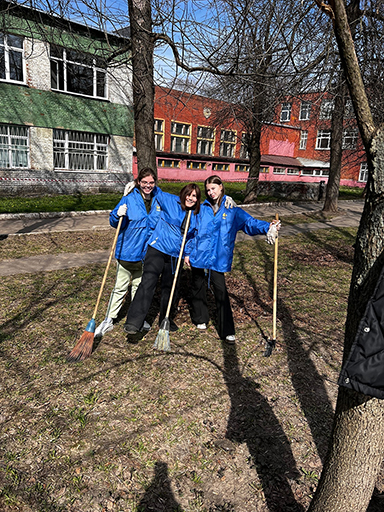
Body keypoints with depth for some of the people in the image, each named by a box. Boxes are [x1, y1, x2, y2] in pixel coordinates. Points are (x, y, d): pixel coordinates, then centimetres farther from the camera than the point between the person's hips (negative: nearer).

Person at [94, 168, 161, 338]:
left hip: (145, 251, 3)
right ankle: (109, 320, 18)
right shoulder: (129, 198, -9)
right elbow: (113, 221, -7)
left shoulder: (159, 198, 2)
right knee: (120, 287, 4)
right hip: (127, 250, -3)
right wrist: (118, 216, -28)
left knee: (139, 286, 18)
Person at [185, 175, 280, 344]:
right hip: (198, 255, 3)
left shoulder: (232, 210, 2)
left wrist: (267, 227, -29)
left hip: (218, 259, -2)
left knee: (221, 291, -4)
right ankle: (200, 318, 35)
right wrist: (188, 253, 8)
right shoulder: (203, 208, 7)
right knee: (197, 287, 13)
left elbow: (249, 222, -10)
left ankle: (227, 331, 4)